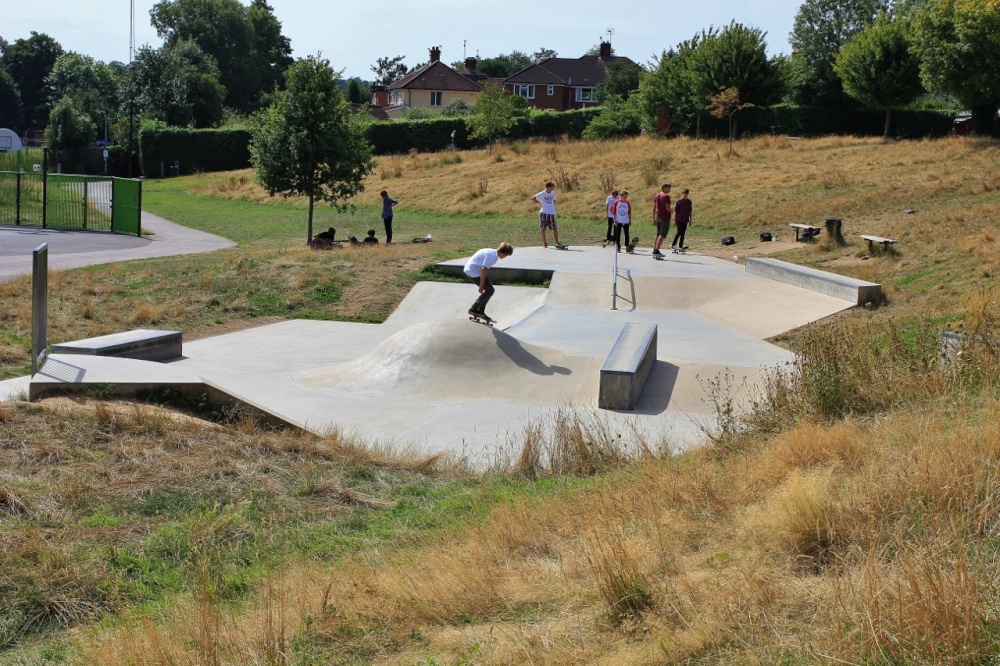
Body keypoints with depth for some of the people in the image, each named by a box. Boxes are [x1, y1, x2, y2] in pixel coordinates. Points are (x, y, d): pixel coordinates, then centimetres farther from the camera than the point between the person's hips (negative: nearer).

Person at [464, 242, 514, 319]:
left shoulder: (492, 252, 13)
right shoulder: (492, 256, -18)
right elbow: (484, 269, -23)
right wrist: (481, 286, -20)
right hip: (475, 272, -10)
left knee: (489, 290, 15)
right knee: (490, 290, -5)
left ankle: (480, 311, 16)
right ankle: (474, 309, -7)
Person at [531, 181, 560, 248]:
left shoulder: (553, 193, 10)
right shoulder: (542, 194, -4)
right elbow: (532, 198, -1)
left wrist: (553, 204, 12)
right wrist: (540, 202, 2)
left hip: (551, 213, 3)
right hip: (543, 213, -3)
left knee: (555, 228, -3)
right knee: (543, 229, 2)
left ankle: (557, 242, 4)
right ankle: (544, 243, 11)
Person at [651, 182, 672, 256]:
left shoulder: (656, 196, 12)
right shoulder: (666, 196, -12)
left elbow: (654, 208, 11)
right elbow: (667, 208, -18)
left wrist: (654, 219, 13)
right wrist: (671, 210, 5)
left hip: (658, 217, 8)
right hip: (665, 217, -8)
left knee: (658, 234, 15)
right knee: (662, 235, -7)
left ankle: (654, 250, 13)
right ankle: (656, 250, -13)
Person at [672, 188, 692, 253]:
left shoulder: (689, 202, 7)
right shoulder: (679, 201, -4)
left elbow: (690, 212, 13)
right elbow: (675, 211, -2)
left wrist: (690, 221, 12)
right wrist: (674, 220, -4)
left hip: (685, 221, 4)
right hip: (679, 220, -4)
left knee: (683, 234, 6)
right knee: (679, 233, -10)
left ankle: (680, 247, 12)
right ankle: (673, 245, -1)